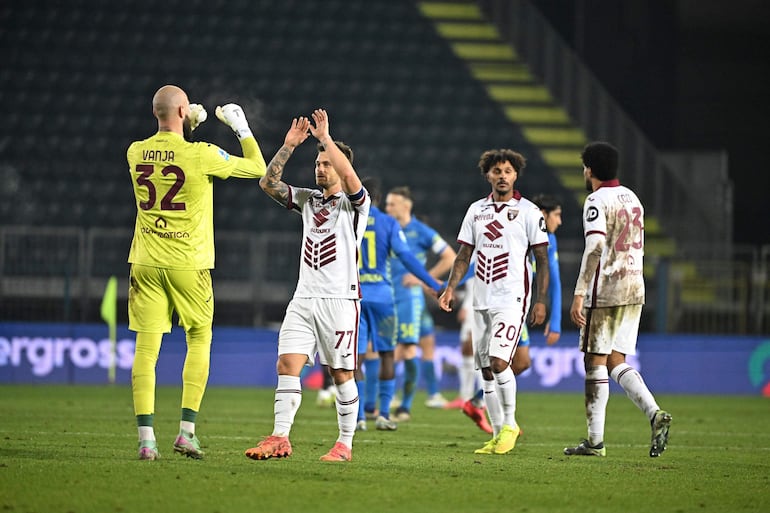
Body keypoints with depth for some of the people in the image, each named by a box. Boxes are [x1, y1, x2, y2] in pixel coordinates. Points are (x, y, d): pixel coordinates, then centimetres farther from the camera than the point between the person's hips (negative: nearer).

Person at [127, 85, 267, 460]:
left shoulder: (136, 153, 1)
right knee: (199, 341, 13)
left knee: (146, 346, 1)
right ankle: (187, 430, 5)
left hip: (146, 261, 3)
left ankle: (146, 438, -6)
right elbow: (258, 168, 1)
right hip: (188, 262, -3)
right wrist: (242, 128, 13)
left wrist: (189, 127, 27)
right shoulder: (201, 155, -11)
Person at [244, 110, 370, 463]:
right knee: (287, 365, -8)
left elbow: (349, 177, -23)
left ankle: (345, 444, 7)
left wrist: (325, 137, -18)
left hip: (340, 299, -5)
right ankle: (280, 438, -13)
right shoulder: (307, 199, 16)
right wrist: (289, 145, -2)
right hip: (304, 298, 5)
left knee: (341, 373, -1)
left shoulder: (355, 202, -2)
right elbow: (268, 183, 7)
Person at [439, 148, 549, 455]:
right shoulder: (476, 210, 12)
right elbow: (464, 255, 15)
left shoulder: (528, 211, -2)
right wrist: (450, 288, 2)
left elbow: (542, 259, -1)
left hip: (512, 300, -5)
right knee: (486, 370, 5)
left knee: (498, 361, -17)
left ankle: (510, 424, 1)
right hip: (481, 300, 5)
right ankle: (498, 435, 13)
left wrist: (541, 300, -8)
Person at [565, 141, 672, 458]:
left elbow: (594, 250, -20)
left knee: (595, 362, -1)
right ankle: (655, 414, -11)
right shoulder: (632, 198, 15)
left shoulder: (597, 201, -10)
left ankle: (595, 440, 0)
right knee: (616, 362, 10)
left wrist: (578, 295, -22)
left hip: (604, 292, -8)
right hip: (635, 290, 8)